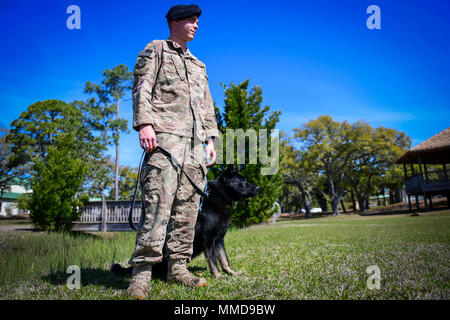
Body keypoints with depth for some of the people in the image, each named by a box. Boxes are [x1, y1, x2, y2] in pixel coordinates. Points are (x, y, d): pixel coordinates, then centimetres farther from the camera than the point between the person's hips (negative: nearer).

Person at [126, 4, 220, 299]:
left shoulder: (198, 65, 31)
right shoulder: (155, 50, 13)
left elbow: (208, 105, 27)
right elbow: (142, 88, -1)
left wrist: (211, 138, 15)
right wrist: (144, 123, -16)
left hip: (195, 141, 7)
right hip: (164, 135, -6)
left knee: (188, 205, 0)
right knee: (159, 201, -17)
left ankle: (177, 267, 6)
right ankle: (142, 272, -16)